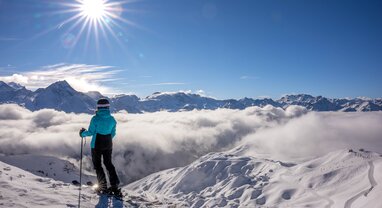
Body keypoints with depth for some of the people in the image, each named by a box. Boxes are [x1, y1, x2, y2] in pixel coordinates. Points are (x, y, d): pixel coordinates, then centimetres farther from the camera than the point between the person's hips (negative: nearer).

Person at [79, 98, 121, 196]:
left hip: (97, 145, -4)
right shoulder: (112, 119, -3)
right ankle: (114, 185, 13)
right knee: (108, 163, 17)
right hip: (108, 145, 4)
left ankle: (103, 187, 8)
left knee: (97, 165, 10)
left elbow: (91, 132, -11)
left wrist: (83, 133, 9)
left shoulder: (95, 118, -16)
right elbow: (113, 134, 4)